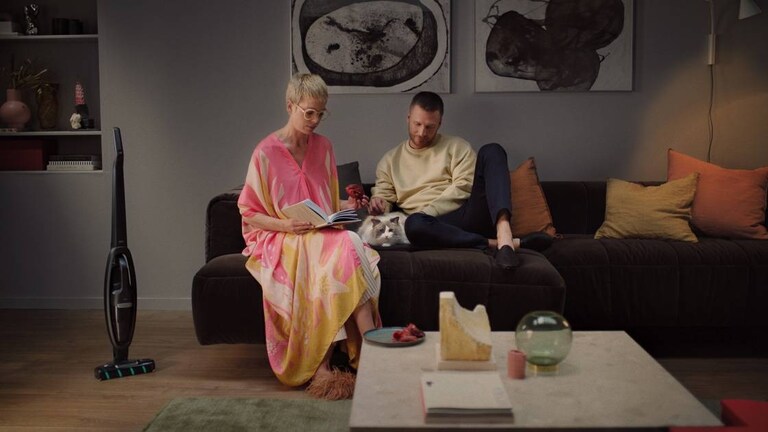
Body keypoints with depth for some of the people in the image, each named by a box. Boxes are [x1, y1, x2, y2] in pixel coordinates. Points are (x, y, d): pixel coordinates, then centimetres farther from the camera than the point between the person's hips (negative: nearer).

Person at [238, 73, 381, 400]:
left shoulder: (323, 147, 13)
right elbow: (249, 214, -1)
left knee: (347, 245, -32)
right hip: (279, 240, -5)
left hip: (323, 234, 5)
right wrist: (286, 225, -17)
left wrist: (346, 206, 1)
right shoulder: (266, 153, -3)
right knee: (344, 246, -34)